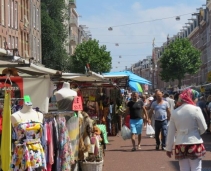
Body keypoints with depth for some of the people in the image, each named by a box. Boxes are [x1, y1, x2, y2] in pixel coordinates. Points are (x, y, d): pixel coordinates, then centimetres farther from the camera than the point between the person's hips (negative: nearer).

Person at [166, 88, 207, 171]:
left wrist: (169, 148, 12)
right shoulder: (196, 109, -8)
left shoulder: (175, 112, 3)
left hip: (180, 146, 3)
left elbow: (171, 132, 5)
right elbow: (203, 128, -5)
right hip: (194, 144, -3)